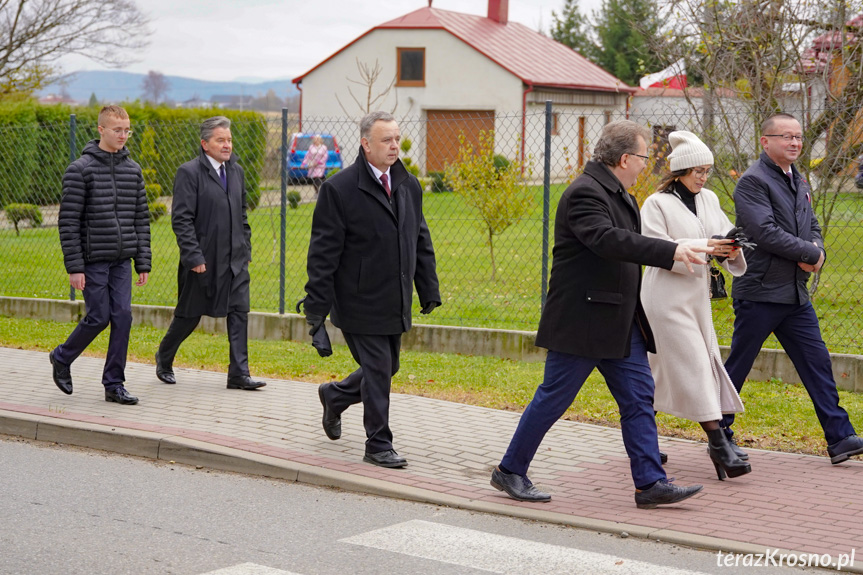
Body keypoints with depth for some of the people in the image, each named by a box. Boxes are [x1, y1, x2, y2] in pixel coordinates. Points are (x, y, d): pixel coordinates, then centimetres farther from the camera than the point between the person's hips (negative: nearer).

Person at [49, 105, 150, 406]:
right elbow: (68, 221, -9)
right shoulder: (81, 169, -8)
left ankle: (114, 384, 8)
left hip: (122, 260, 5)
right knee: (99, 317, -4)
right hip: (93, 259, -5)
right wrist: (74, 266, -14)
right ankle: (62, 358, 22)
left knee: (123, 317, 0)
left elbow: (141, 219, 12)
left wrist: (143, 262, 8)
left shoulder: (133, 170, 8)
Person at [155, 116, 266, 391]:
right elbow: (181, 219, -14)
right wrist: (194, 257, -19)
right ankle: (164, 359, 31)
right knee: (189, 316, 8)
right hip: (203, 260, -5)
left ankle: (239, 374, -1)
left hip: (235, 259, 5)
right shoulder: (189, 172, -10)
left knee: (239, 312, -3)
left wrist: (246, 248, 14)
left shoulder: (236, 171, 11)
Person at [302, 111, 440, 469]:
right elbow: (323, 253, -12)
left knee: (385, 369, 15)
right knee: (377, 371, -4)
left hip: (396, 304, 7)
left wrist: (429, 291, 11)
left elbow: (421, 242, 15)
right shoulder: (340, 189, -12)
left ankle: (334, 396, 41)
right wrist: (317, 306, -14)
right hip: (360, 303, -7)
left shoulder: (409, 186, 8)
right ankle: (378, 446, 10)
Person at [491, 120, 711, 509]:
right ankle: (510, 471, 14)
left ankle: (650, 483, 5)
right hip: (581, 320, -10)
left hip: (618, 321, 10)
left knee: (639, 397, 4)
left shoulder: (618, 194, 15)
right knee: (554, 397, 0)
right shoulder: (585, 193, -18)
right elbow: (610, 241, -33)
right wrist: (672, 252, -36)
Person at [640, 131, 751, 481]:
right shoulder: (657, 204, -9)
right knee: (693, 364, -10)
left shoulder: (709, 200, 12)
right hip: (667, 296, -7)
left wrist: (731, 247, -13)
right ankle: (718, 443, -10)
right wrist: (703, 247, -24)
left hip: (697, 294, 7)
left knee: (666, 366, 11)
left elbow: (724, 233, 12)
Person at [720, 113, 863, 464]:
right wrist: (810, 254, -13)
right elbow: (766, 233, -20)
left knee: (817, 362, 4)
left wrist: (817, 253, -6)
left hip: (796, 294, 8)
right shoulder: (753, 181, -10)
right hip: (759, 292, -8)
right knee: (737, 366, 2)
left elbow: (813, 228, 18)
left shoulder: (798, 183, 16)